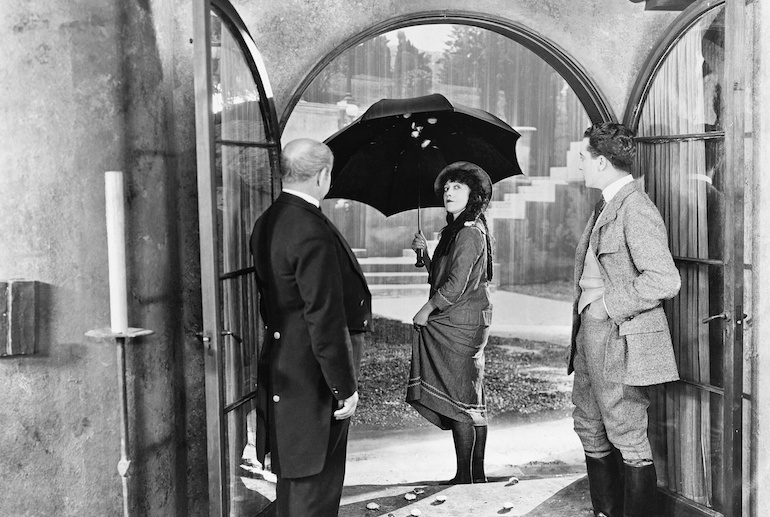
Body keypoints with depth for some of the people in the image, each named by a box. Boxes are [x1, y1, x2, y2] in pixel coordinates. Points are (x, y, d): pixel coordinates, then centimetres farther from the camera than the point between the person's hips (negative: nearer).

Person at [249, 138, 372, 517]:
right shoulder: (313, 233, -24)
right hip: (312, 383, -9)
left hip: (280, 371, 9)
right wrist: (345, 386, -17)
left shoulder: (267, 222, 6)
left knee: (292, 477, 22)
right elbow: (325, 319, -24)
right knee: (315, 481, 3)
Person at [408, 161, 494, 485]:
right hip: (465, 325, 10)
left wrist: (426, 311, -9)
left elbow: (456, 285, -19)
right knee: (471, 402, 13)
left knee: (458, 402, -4)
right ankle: (476, 474, 21)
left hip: (458, 327, -10)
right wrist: (425, 252, 7)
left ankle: (467, 477, 4)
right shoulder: (456, 230, 17)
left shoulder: (469, 233, -13)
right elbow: (439, 278, 17)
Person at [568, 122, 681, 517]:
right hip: (589, 336, 10)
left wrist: (608, 304, -18)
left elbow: (664, 280, -25)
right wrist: (584, 309, 11)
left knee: (628, 441, 1)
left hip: (619, 339, -10)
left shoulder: (636, 210, -17)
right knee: (590, 428, 19)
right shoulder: (605, 206, 14)